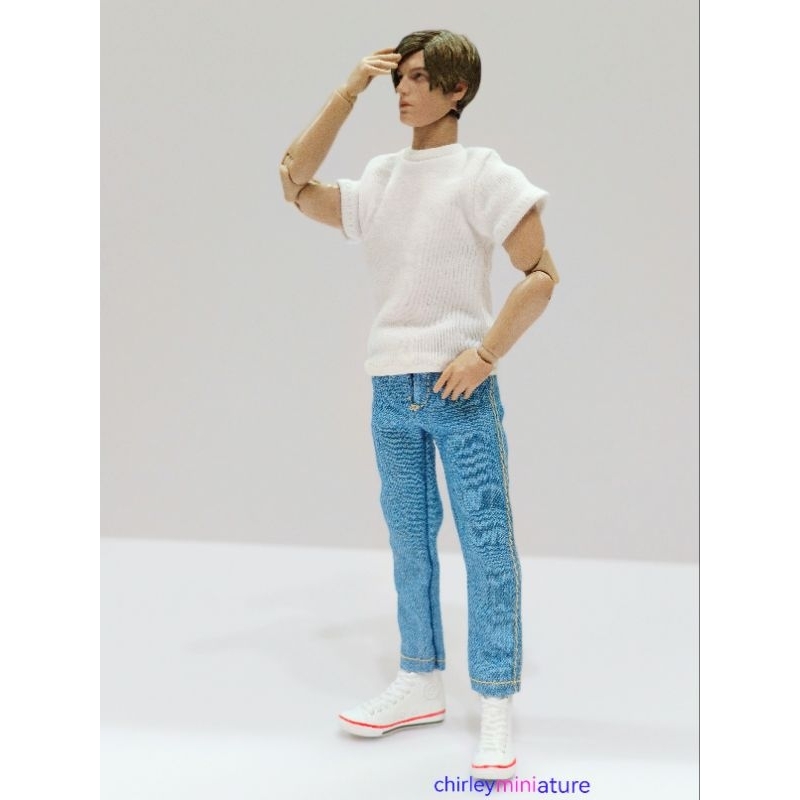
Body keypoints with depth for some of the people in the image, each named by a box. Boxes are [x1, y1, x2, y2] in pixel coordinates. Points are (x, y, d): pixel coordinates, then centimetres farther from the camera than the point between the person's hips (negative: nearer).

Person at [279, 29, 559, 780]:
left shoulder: (482, 173, -5)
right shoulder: (378, 180, 11)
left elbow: (542, 273, -8)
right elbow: (295, 183, 2)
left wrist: (484, 354, -16)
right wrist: (348, 91, -1)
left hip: (459, 388, -6)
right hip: (389, 389, 6)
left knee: (486, 543, -5)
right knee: (409, 542, 13)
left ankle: (497, 707, 1)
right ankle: (421, 683, 25)